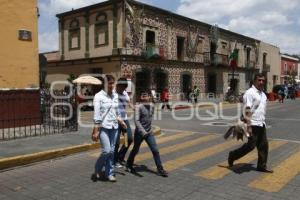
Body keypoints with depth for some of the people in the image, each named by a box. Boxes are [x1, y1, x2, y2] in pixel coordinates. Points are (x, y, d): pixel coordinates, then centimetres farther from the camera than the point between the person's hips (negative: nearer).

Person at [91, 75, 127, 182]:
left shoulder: (115, 95, 9)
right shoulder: (99, 96, -8)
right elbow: (96, 114, -10)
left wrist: (121, 122, 6)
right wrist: (96, 130, -12)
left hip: (114, 127, 5)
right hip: (103, 127, -5)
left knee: (111, 151, 8)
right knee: (106, 151, -10)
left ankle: (109, 174, 21)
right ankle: (97, 171, 15)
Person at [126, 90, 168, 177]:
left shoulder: (152, 106, 4)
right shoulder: (139, 107, -14)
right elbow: (136, 120, -23)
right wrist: (143, 131, -33)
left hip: (149, 133, 4)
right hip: (139, 133, -4)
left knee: (155, 150, -1)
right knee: (135, 150, 12)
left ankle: (160, 169, 7)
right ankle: (129, 165, 35)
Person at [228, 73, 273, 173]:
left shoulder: (263, 94, 16)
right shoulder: (250, 93, -12)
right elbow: (247, 110, -19)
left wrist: (263, 122, 21)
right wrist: (248, 125, -24)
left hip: (261, 124, 9)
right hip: (253, 124, -9)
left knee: (264, 146, 9)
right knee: (251, 145, -6)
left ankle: (261, 166, 19)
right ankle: (232, 156, 13)